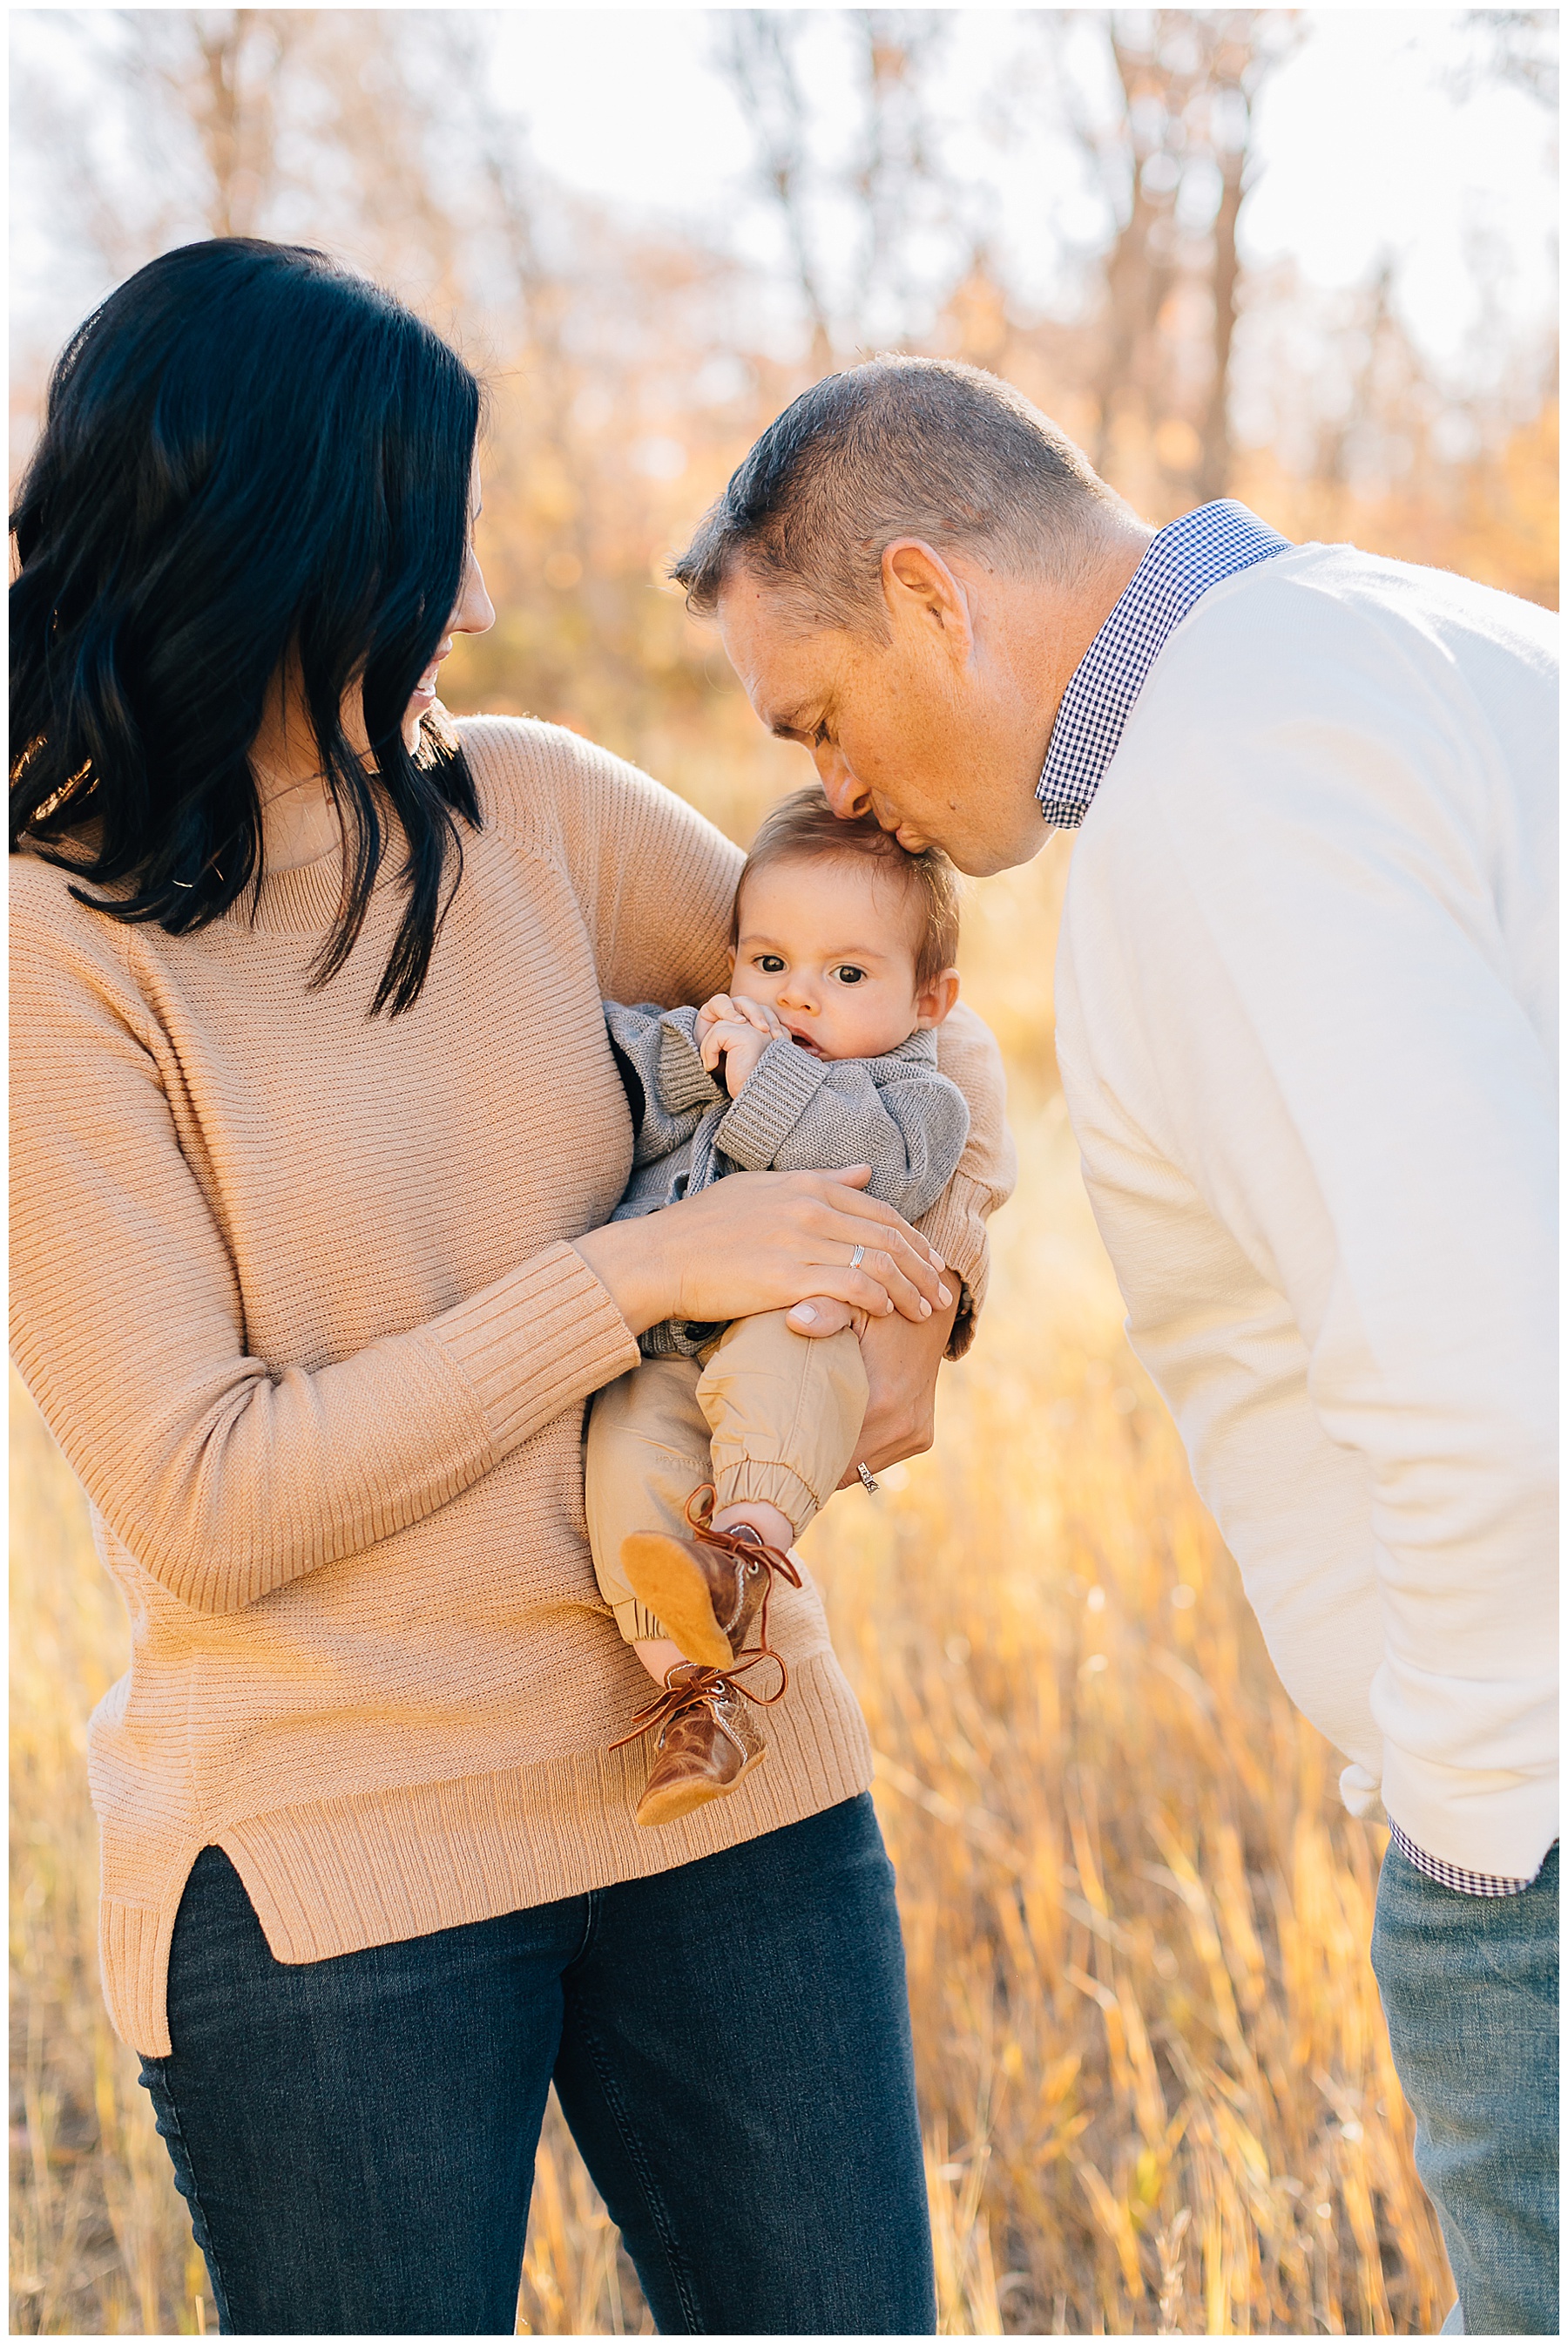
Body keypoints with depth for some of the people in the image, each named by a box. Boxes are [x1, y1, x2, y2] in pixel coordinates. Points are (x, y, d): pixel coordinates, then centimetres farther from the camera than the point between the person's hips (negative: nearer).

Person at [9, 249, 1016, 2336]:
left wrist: (931, 1270, -3)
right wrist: (645, 1270, -18)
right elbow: (207, 1505, -17)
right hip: (335, 1876, -5)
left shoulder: (532, 811, 2)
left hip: (729, 1774, 5)